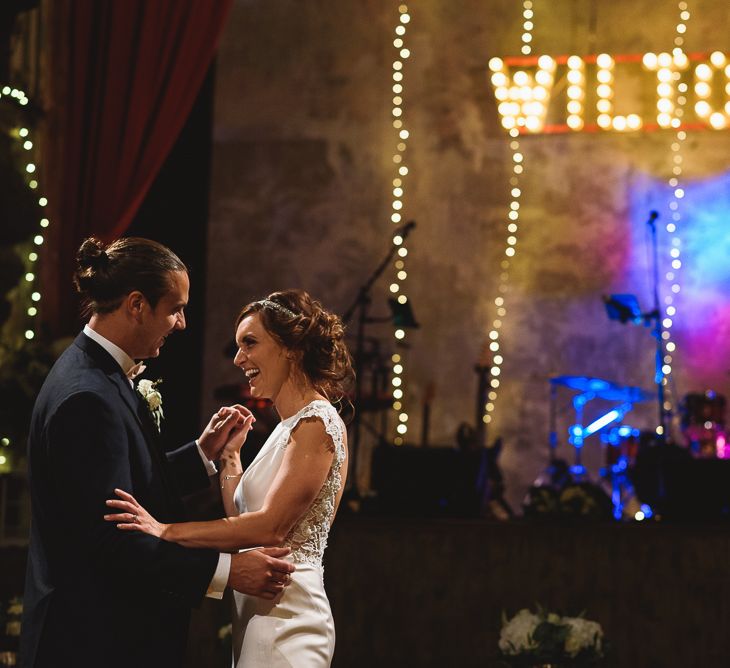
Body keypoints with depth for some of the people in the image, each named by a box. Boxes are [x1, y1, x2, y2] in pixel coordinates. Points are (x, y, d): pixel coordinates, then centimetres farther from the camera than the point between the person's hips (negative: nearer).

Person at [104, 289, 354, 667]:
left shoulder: (317, 422, -12)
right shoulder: (289, 426, 16)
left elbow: (271, 526, -22)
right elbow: (241, 519, 13)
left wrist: (167, 531, -23)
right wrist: (229, 455, 9)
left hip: (284, 616, -9)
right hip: (258, 610, 9)